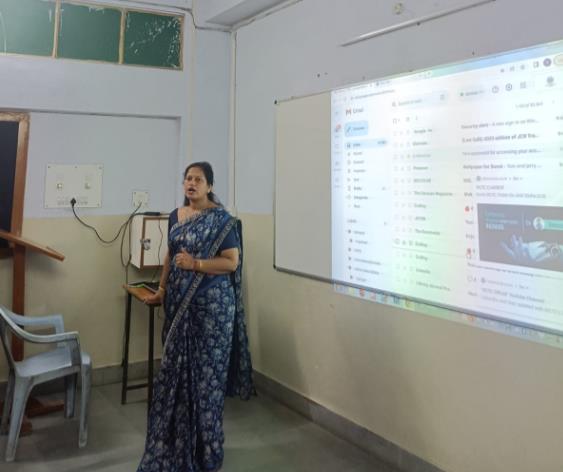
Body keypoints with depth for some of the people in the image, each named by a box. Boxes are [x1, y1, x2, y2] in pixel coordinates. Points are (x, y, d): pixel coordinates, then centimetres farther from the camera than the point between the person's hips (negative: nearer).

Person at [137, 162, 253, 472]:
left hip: (212, 303, -6)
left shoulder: (221, 219, -9)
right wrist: (162, 289, 16)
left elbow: (232, 261, -12)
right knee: (177, 367, 10)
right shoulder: (175, 216, 10)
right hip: (179, 302, 6)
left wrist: (196, 264, -22)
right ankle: (178, 436, 25)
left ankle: (205, 443, 16)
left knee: (206, 368, 1)